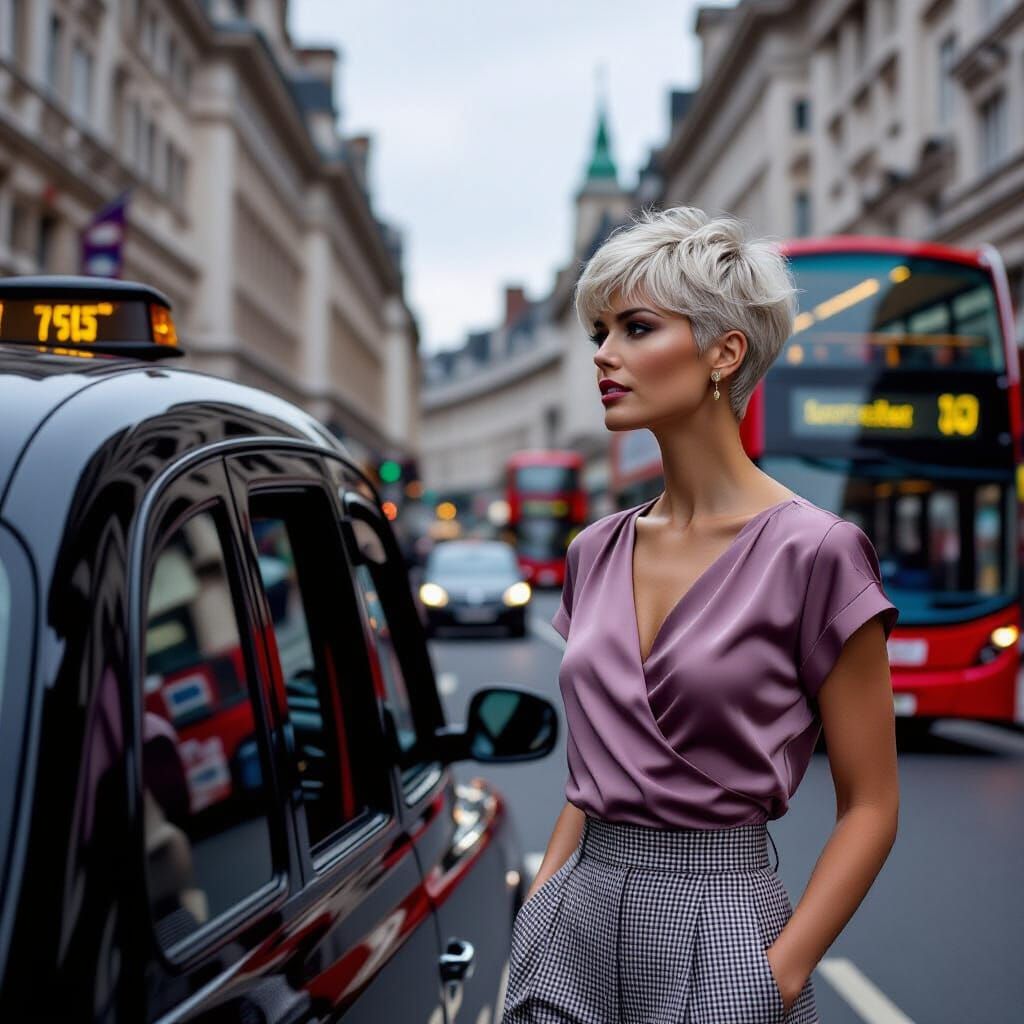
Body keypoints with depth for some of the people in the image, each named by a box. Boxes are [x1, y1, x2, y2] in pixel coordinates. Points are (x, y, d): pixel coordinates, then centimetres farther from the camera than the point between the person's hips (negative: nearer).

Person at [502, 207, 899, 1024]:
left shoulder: (814, 553, -11)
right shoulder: (597, 552, 7)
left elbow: (870, 805, -8)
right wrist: (539, 907, 5)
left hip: (715, 932, -5)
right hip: (575, 926, 5)